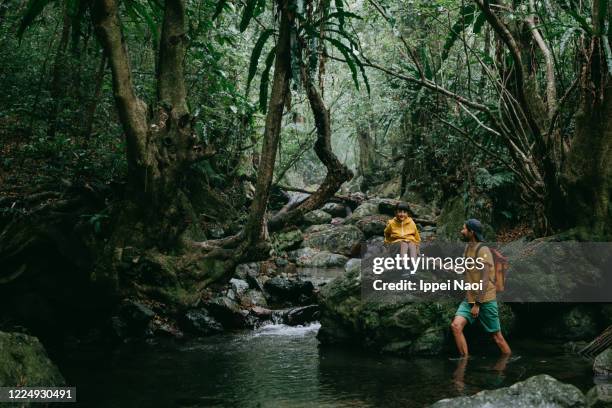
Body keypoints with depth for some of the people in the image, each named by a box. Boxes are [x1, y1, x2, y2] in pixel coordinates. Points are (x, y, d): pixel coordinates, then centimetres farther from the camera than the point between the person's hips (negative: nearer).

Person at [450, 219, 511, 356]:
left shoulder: (483, 250, -13)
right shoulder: (468, 248, 11)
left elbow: (485, 280, -17)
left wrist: (477, 304, -19)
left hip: (485, 300, -6)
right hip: (469, 299, 7)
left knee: (497, 336, 3)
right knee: (456, 326, -14)